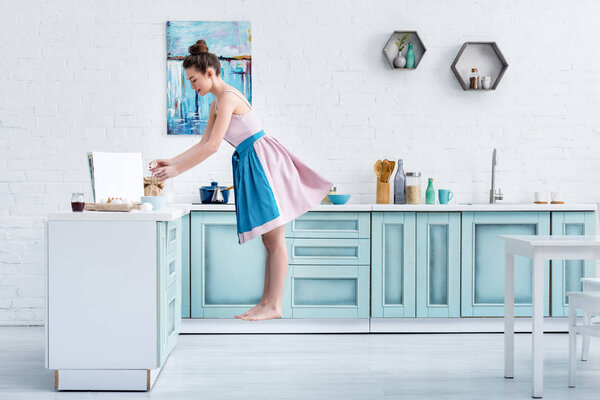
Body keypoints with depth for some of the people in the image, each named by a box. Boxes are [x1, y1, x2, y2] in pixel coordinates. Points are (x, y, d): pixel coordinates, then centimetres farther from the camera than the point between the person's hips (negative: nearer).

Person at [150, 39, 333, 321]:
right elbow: (203, 144, 17)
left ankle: (274, 306, 0)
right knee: (269, 239, 11)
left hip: (262, 160, -10)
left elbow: (213, 146, -22)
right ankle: (266, 301, 15)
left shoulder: (228, 98, -16)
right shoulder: (217, 104, 14)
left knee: (275, 239, -4)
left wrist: (176, 170, -19)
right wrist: (171, 162, 10)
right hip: (250, 164, 10)